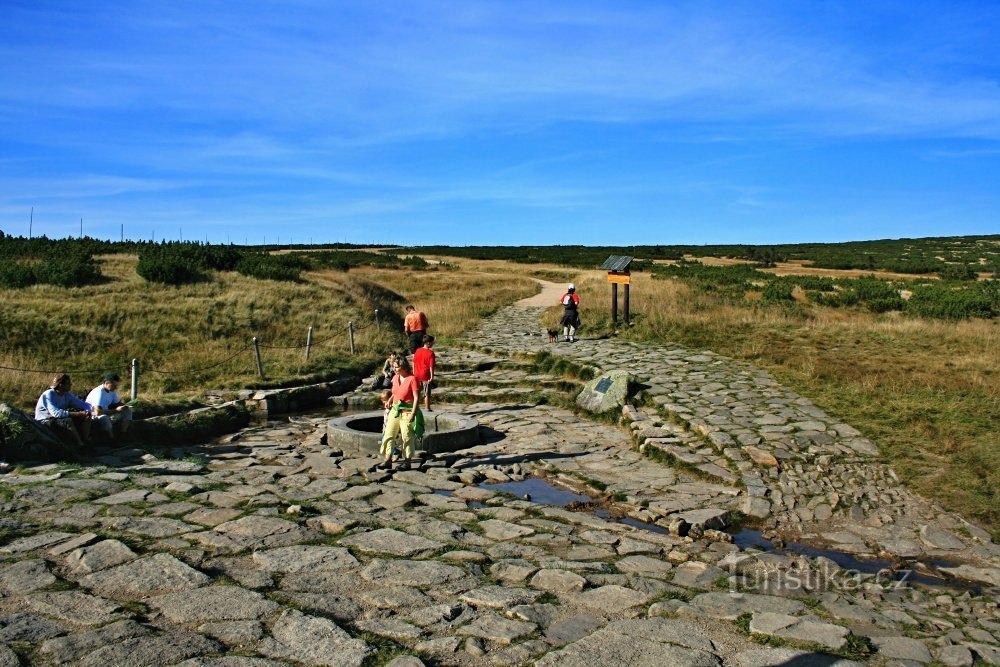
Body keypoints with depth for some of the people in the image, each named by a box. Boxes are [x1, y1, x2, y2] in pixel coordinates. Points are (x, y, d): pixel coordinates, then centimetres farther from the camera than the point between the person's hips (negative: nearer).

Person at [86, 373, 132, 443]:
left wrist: (123, 406, -12)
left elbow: (118, 403, 12)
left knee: (127, 411, -1)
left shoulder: (112, 390, -1)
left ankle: (121, 438, -9)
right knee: (104, 417, -40)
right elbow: (97, 412, -37)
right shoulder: (99, 392, -27)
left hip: (108, 415, 9)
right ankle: (113, 442, -25)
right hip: (94, 418, -9)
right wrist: (116, 410, -31)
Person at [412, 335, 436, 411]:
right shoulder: (430, 353, -15)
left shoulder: (417, 351, 3)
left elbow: (414, 362, 10)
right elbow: (431, 366, -17)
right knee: (427, 394, 4)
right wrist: (432, 376, -15)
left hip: (417, 375, 5)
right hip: (426, 376, -5)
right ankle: (427, 408, 8)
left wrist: (414, 373, 19)